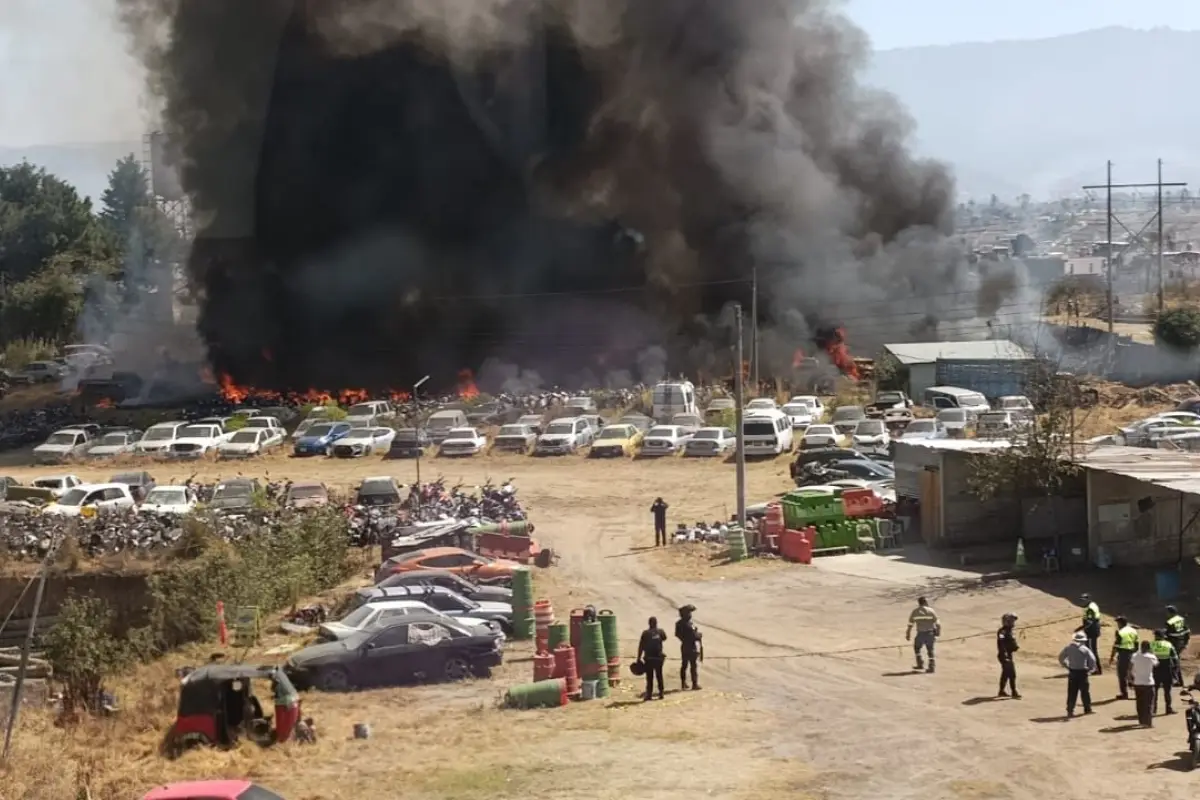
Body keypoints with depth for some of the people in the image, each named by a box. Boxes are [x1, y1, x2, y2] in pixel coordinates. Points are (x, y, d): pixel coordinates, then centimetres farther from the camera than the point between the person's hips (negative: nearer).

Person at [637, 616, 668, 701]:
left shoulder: (645, 633, -9)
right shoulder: (661, 632, 0)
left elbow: (641, 646, -9)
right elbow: (664, 638, 24)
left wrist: (639, 658, -5)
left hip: (649, 658, -3)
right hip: (659, 657, 3)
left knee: (649, 677, 1)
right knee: (659, 675, 13)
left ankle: (649, 694, -1)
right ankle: (661, 693, 14)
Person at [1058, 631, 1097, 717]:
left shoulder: (1068, 648, 1)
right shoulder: (1085, 649, -10)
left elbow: (1061, 658, 6)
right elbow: (1092, 660, -17)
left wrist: (1066, 666, 14)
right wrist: (1091, 669, -1)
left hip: (1072, 672, 3)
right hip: (1082, 673, -3)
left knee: (1072, 692, 7)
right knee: (1085, 691, 10)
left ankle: (1070, 710, 4)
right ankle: (1087, 709, 19)